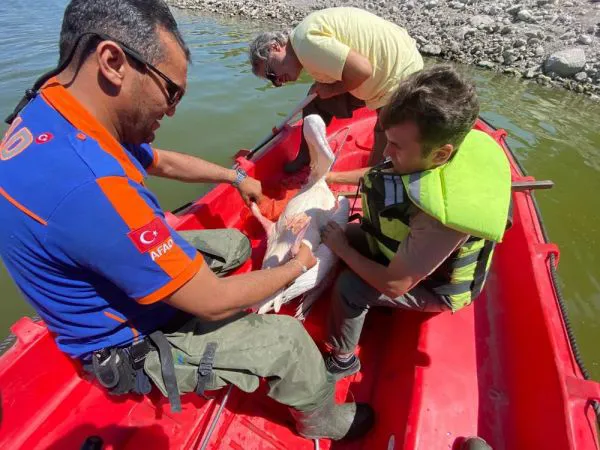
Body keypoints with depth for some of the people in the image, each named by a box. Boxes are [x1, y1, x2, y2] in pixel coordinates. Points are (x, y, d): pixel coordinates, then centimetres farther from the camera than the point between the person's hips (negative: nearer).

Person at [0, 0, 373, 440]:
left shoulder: (51, 112, -8)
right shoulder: (87, 185, -41)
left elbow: (163, 161, 8)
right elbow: (214, 301, -31)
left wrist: (236, 178, 16)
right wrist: (296, 266, -13)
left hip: (127, 277, 9)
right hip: (134, 347, -8)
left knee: (235, 242, 18)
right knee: (288, 338, -5)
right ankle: (325, 424, 27)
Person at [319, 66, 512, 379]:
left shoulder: (441, 217, -44)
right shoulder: (448, 141, -21)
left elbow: (394, 285, -32)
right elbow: (381, 175, -1)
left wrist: (342, 248, -20)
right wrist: (331, 177, 0)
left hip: (434, 287, -7)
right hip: (410, 245, 8)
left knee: (348, 288, -18)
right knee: (348, 234, 2)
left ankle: (342, 361, 9)